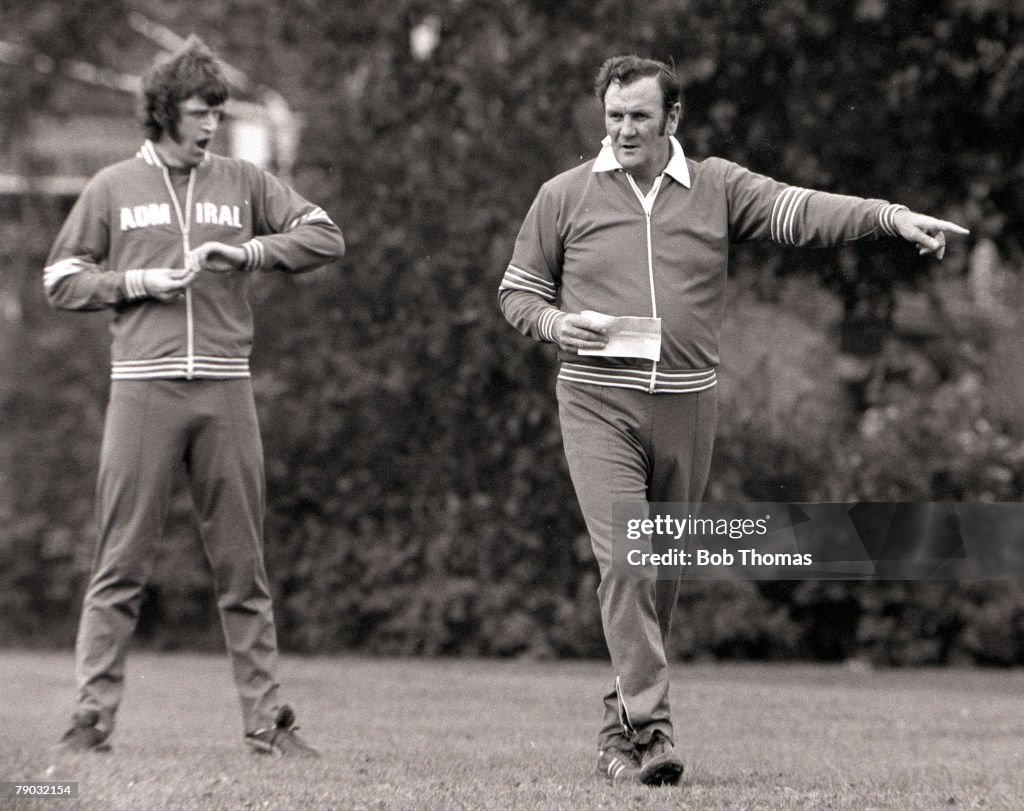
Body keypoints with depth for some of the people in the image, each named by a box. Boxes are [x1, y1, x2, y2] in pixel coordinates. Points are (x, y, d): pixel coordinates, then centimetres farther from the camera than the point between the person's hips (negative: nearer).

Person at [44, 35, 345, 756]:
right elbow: (62, 280, 10)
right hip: (143, 387, -2)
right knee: (123, 561, -4)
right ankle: (94, 713, -2)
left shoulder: (243, 183, 12)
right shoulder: (114, 189, 9)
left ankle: (266, 718, 5)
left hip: (225, 387, 2)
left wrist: (246, 252, -5)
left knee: (243, 564, 3)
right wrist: (141, 281, -5)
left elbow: (325, 237, 8)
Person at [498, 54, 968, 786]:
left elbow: (798, 211, -7)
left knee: (665, 571, 8)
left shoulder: (719, 189, 6)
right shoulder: (564, 197, 6)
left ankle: (620, 726, 22)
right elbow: (517, 290, 13)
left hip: (686, 407, 2)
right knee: (623, 560, -15)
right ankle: (650, 726, -18)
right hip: (598, 402, -2)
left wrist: (890, 216, -23)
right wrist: (556, 323, -9)